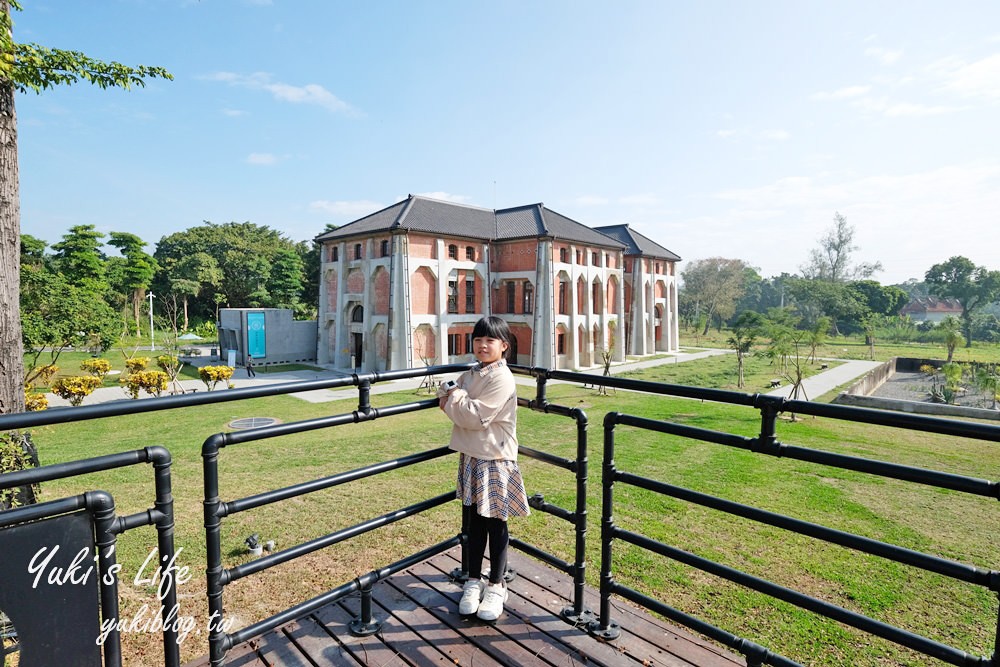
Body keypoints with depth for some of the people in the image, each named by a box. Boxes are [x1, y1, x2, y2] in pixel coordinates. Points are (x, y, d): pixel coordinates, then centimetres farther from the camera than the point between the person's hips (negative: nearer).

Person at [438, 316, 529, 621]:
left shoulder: (502, 379, -17)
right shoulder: (470, 374, 9)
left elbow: (477, 416, -23)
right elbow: (446, 394, 12)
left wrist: (453, 397, -10)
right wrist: (452, 396, -10)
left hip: (495, 460, -7)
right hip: (471, 457, 7)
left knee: (495, 523, 7)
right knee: (475, 521, 16)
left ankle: (496, 586, 25)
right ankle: (473, 581, 31)